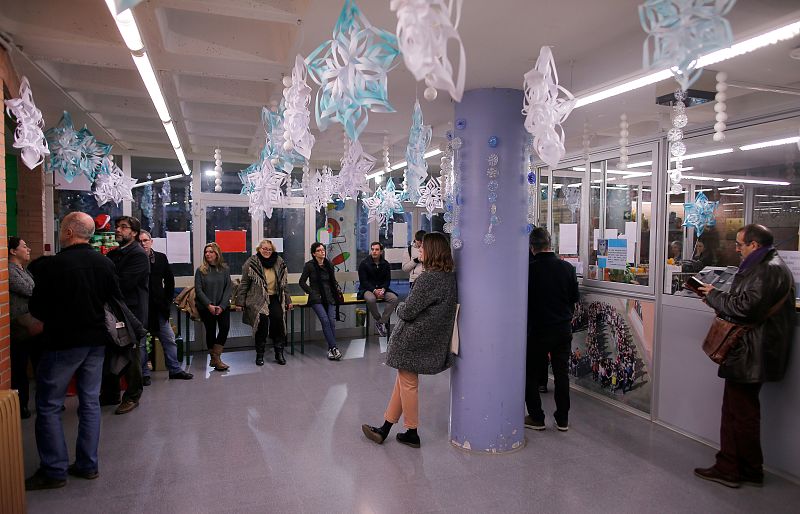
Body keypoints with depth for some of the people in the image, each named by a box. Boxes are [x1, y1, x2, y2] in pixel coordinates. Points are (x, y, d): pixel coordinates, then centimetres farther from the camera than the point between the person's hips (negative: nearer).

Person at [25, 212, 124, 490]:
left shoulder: (52, 265, -16)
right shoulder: (105, 264, -2)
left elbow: (37, 309, -8)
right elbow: (117, 301, 4)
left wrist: (56, 317, 12)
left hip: (62, 342, -5)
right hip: (96, 341, 5)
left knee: (48, 407, 8)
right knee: (90, 402, 13)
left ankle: (54, 471, 12)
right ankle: (88, 465, 21)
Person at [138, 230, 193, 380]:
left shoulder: (161, 258, 5)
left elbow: (169, 280, 12)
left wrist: (167, 299, 7)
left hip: (158, 308, 4)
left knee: (169, 340, 8)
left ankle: (175, 370, 18)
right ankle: (144, 373, 17)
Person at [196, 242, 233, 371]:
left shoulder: (224, 269, 5)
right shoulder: (200, 271, 1)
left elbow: (229, 288, 1)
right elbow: (198, 290, -3)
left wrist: (222, 306, -9)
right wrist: (209, 305, -13)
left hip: (223, 306, 1)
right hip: (206, 307, -1)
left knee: (225, 327, -15)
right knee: (210, 331, 3)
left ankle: (215, 358, -6)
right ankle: (214, 358, 16)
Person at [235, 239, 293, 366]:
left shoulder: (279, 263, 11)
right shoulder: (251, 263, 0)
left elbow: (284, 284, 17)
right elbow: (244, 284, 3)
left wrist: (288, 301, 16)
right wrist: (240, 302, 0)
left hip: (275, 298, 3)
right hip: (257, 299, -3)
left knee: (279, 319, -19)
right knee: (263, 320, -21)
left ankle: (279, 353, -6)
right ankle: (259, 354, -3)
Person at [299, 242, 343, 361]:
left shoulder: (329, 265, 14)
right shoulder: (309, 265, 1)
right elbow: (302, 282, 4)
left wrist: (336, 288, 8)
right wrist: (312, 293, -4)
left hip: (330, 297, 3)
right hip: (316, 298, -3)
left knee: (332, 320, -18)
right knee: (325, 320, -23)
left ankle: (331, 350, -15)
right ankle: (334, 348, -22)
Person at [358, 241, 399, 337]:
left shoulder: (385, 264, 7)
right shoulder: (364, 263, -4)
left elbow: (388, 280, 7)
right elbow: (363, 281, -8)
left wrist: (382, 289, -15)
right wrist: (374, 290, -21)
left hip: (382, 289, 4)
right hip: (367, 289, -4)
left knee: (394, 298, -24)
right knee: (371, 299, -38)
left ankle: (381, 322, -17)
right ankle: (379, 320, -13)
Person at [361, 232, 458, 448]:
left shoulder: (428, 278, -25)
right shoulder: (450, 276, 3)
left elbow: (408, 311, -21)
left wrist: (400, 307, 0)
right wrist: (406, 308, 9)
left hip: (413, 340, -9)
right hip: (433, 339, 9)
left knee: (408, 384, 8)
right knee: (402, 381, 17)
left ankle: (412, 433, 24)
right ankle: (385, 428, 29)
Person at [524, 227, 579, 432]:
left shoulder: (529, 269, -16)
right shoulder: (567, 268, -4)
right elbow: (575, 298, 6)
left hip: (538, 330, -4)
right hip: (564, 329, 4)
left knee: (531, 375, 11)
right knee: (562, 373, 13)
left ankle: (536, 418, 16)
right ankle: (562, 419, 21)